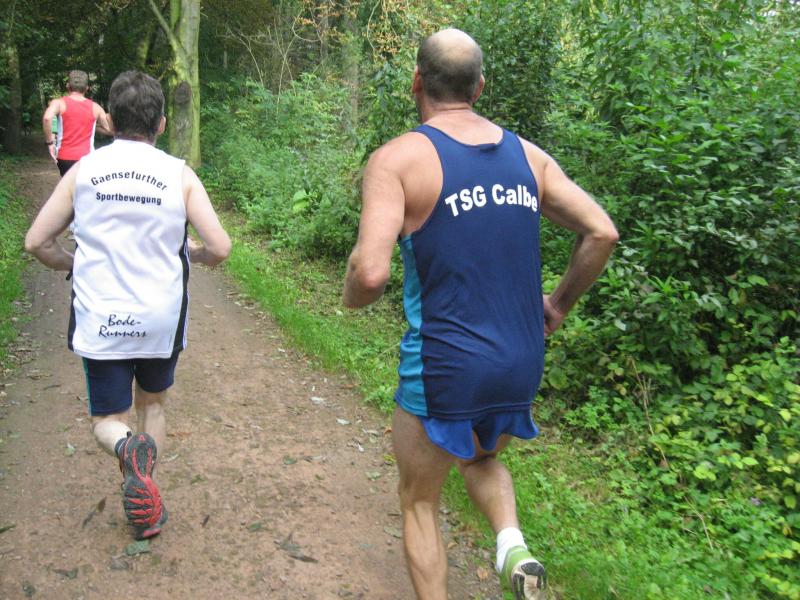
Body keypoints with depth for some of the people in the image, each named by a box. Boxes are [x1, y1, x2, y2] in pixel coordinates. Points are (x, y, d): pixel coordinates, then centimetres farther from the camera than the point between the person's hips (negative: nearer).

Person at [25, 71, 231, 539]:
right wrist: (192, 253, 12)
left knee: (108, 419, 15)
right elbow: (220, 248, -11)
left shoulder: (83, 171, -2)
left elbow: (37, 242, 0)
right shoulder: (180, 175, -6)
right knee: (153, 404, 25)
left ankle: (130, 449, -19)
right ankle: (145, 504, 25)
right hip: (161, 320, 0)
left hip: (99, 320, 0)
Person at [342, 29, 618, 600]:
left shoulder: (397, 157, -11)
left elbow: (371, 272, -22)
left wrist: (352, 297, 0)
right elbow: (602, 232, 3)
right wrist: (560, 304, 14)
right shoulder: (526, 153, 4)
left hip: (443, 368, -5)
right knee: (483, 458, 33)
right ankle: (513, 543, 9)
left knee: (419, 501, 20)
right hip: (521, 363, 5)